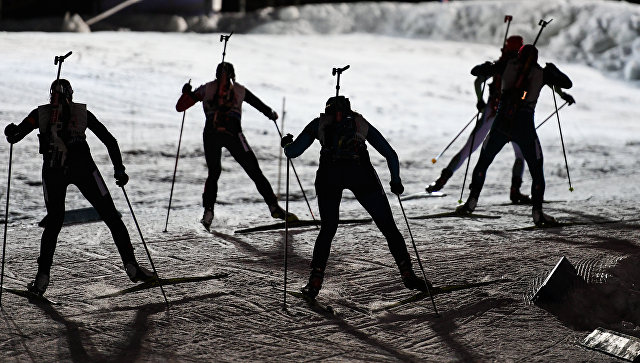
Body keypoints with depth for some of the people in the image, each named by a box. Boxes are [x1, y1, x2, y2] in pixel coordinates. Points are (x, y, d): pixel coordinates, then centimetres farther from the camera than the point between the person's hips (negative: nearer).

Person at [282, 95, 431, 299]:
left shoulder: (319, 123, 27)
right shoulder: (362, 123, 29)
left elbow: (291, 153, 24)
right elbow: (391, 155, 28)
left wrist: (288, 143, 47)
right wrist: (396, 182, 41)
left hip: (329, 174, 0)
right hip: (360, 172, 0)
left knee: (328, 228, 20)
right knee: (387, 226, 11)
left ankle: (315, 281, 9)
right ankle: (407, 274, 2)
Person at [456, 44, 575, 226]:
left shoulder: (508, 66, 7)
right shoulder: (542, 73, 5)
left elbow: (478, 72, 14)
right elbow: (568, 83, 12)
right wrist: (552, 69, 25)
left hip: (501, 124, 1)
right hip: (525, 127, -1)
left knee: (483, 162, 20)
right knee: (537, 170, 11)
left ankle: (471, 202, 19)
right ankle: (537, 212, 4)